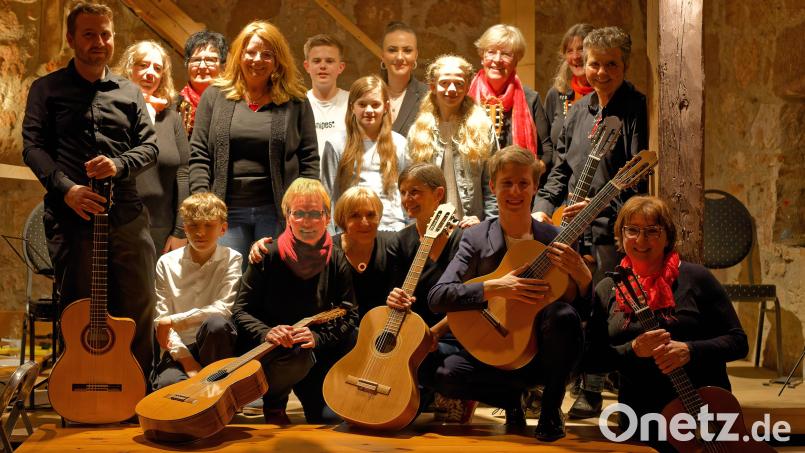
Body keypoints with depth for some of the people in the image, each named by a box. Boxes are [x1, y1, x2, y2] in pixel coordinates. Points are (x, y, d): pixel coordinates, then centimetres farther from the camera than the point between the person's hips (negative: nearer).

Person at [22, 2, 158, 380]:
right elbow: (33, 146, 1)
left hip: (127, 217, 2)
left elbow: (149, 145, 10)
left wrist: (119, 165, -13)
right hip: (71, 217, -2)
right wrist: (66, 188, -17)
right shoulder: (47, 89, 10)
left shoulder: (129, 92, 17)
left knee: (140, 312, 3)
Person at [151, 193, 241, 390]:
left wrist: (173, 320, -17)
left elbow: (224, 309, -15)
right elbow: (160, 320, -2)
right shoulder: (167, 263, 3)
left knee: (216, 324, -35)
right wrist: (186, 359, -15)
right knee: (168, 383, -34)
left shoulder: (231, 259, -1)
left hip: (214, 346, 1)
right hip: (179, 349, 0)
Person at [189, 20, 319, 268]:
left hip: (277, 210, -1)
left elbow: (309, 159, 4)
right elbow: (199, 155, 4)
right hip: (226, 210, 1)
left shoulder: (296, 102, 5)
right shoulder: (215, 96, 7)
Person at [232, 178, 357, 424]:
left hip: (312, 349, 3)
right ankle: (273, 405, -3)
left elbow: (350, 316, -3)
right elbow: (241, 310, -8)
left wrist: (318, 337, -20)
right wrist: (266, 332, -27)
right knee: (296, 357, -36)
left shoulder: (336, 261, -5)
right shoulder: (269, 256, -12)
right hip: (267, 348, -2)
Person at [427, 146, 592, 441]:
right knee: (444, 375, -29)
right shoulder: (475, 238, -2)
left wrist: (583, 276, -23)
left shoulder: (556, 240, -1)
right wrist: (493, 288, -26)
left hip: (543, 353, 0)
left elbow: (587, 307, -1)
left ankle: (551, 409, -6)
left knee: (564, 314, -32)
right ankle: (511, 398, 4)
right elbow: (436, 297, -13)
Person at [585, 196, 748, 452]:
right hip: (639, 413, 2)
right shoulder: (606, 291, 5)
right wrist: (633, 349, -17)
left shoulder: (695, 278, -1)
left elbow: (738, 341, -3)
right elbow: (591, 358, 0)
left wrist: (689, 350, -19)